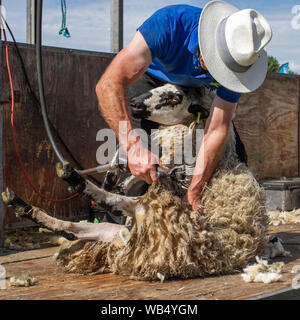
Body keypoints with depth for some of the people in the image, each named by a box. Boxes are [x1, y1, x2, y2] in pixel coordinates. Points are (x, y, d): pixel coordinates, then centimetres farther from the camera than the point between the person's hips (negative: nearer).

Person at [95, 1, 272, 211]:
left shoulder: (238, 61, -32)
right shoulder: (171, 23, -44)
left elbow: (217, 131, -29)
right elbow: (109, 84, -52)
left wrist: (194, 193, -37)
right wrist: (133, 147, -62)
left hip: (197, 90, 3)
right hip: (150, 76, -3)